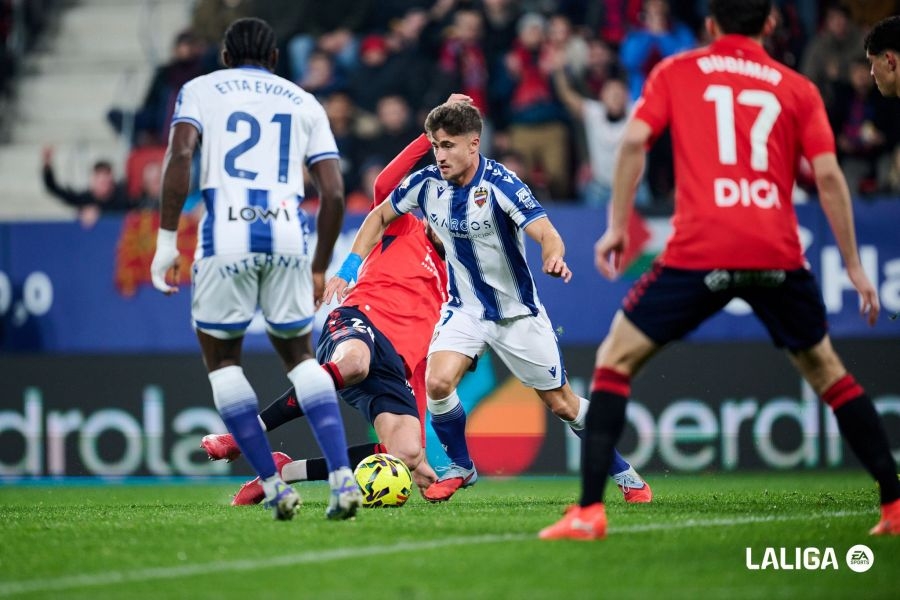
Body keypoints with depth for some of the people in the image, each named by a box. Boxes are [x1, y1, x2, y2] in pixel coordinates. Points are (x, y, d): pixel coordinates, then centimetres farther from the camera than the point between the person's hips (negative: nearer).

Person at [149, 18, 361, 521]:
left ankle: (274, 486, 7)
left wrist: (166, 241, -4)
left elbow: (180, 154, -5)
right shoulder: (304, 104, 20)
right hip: (287, 233, 2)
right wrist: (320, 269, 22)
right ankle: (343, 478, 2)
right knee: (299, 355, 19)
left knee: (222, 357, 16)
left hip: (227, 233, -2)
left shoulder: (200, 90, 14)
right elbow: (334, 192, 12)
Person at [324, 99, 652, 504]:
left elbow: (546, 233, -33)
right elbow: (380, 216, 7)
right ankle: (460, 467, 4)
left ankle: (622, 472, 27)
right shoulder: (426, 183, -10)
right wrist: (347, 270, -1)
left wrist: (553, 258, -56)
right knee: (437, 382, -21)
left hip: (517, 313, -3)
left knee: (562, 404, 5)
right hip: (464, 309, 3)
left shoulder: (499, 184, -23)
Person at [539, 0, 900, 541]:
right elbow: (828, 174, 4)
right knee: (827, 371, 21)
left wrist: (617, 224, 5)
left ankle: (590, 511, -3)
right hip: (778, 254, 2)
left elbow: (635, 140, -1)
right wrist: (854, 265, 9)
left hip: (699, 250, -2)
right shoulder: (797, 89, 13)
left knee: (615, 360, 10)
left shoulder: (676, 73, 12)